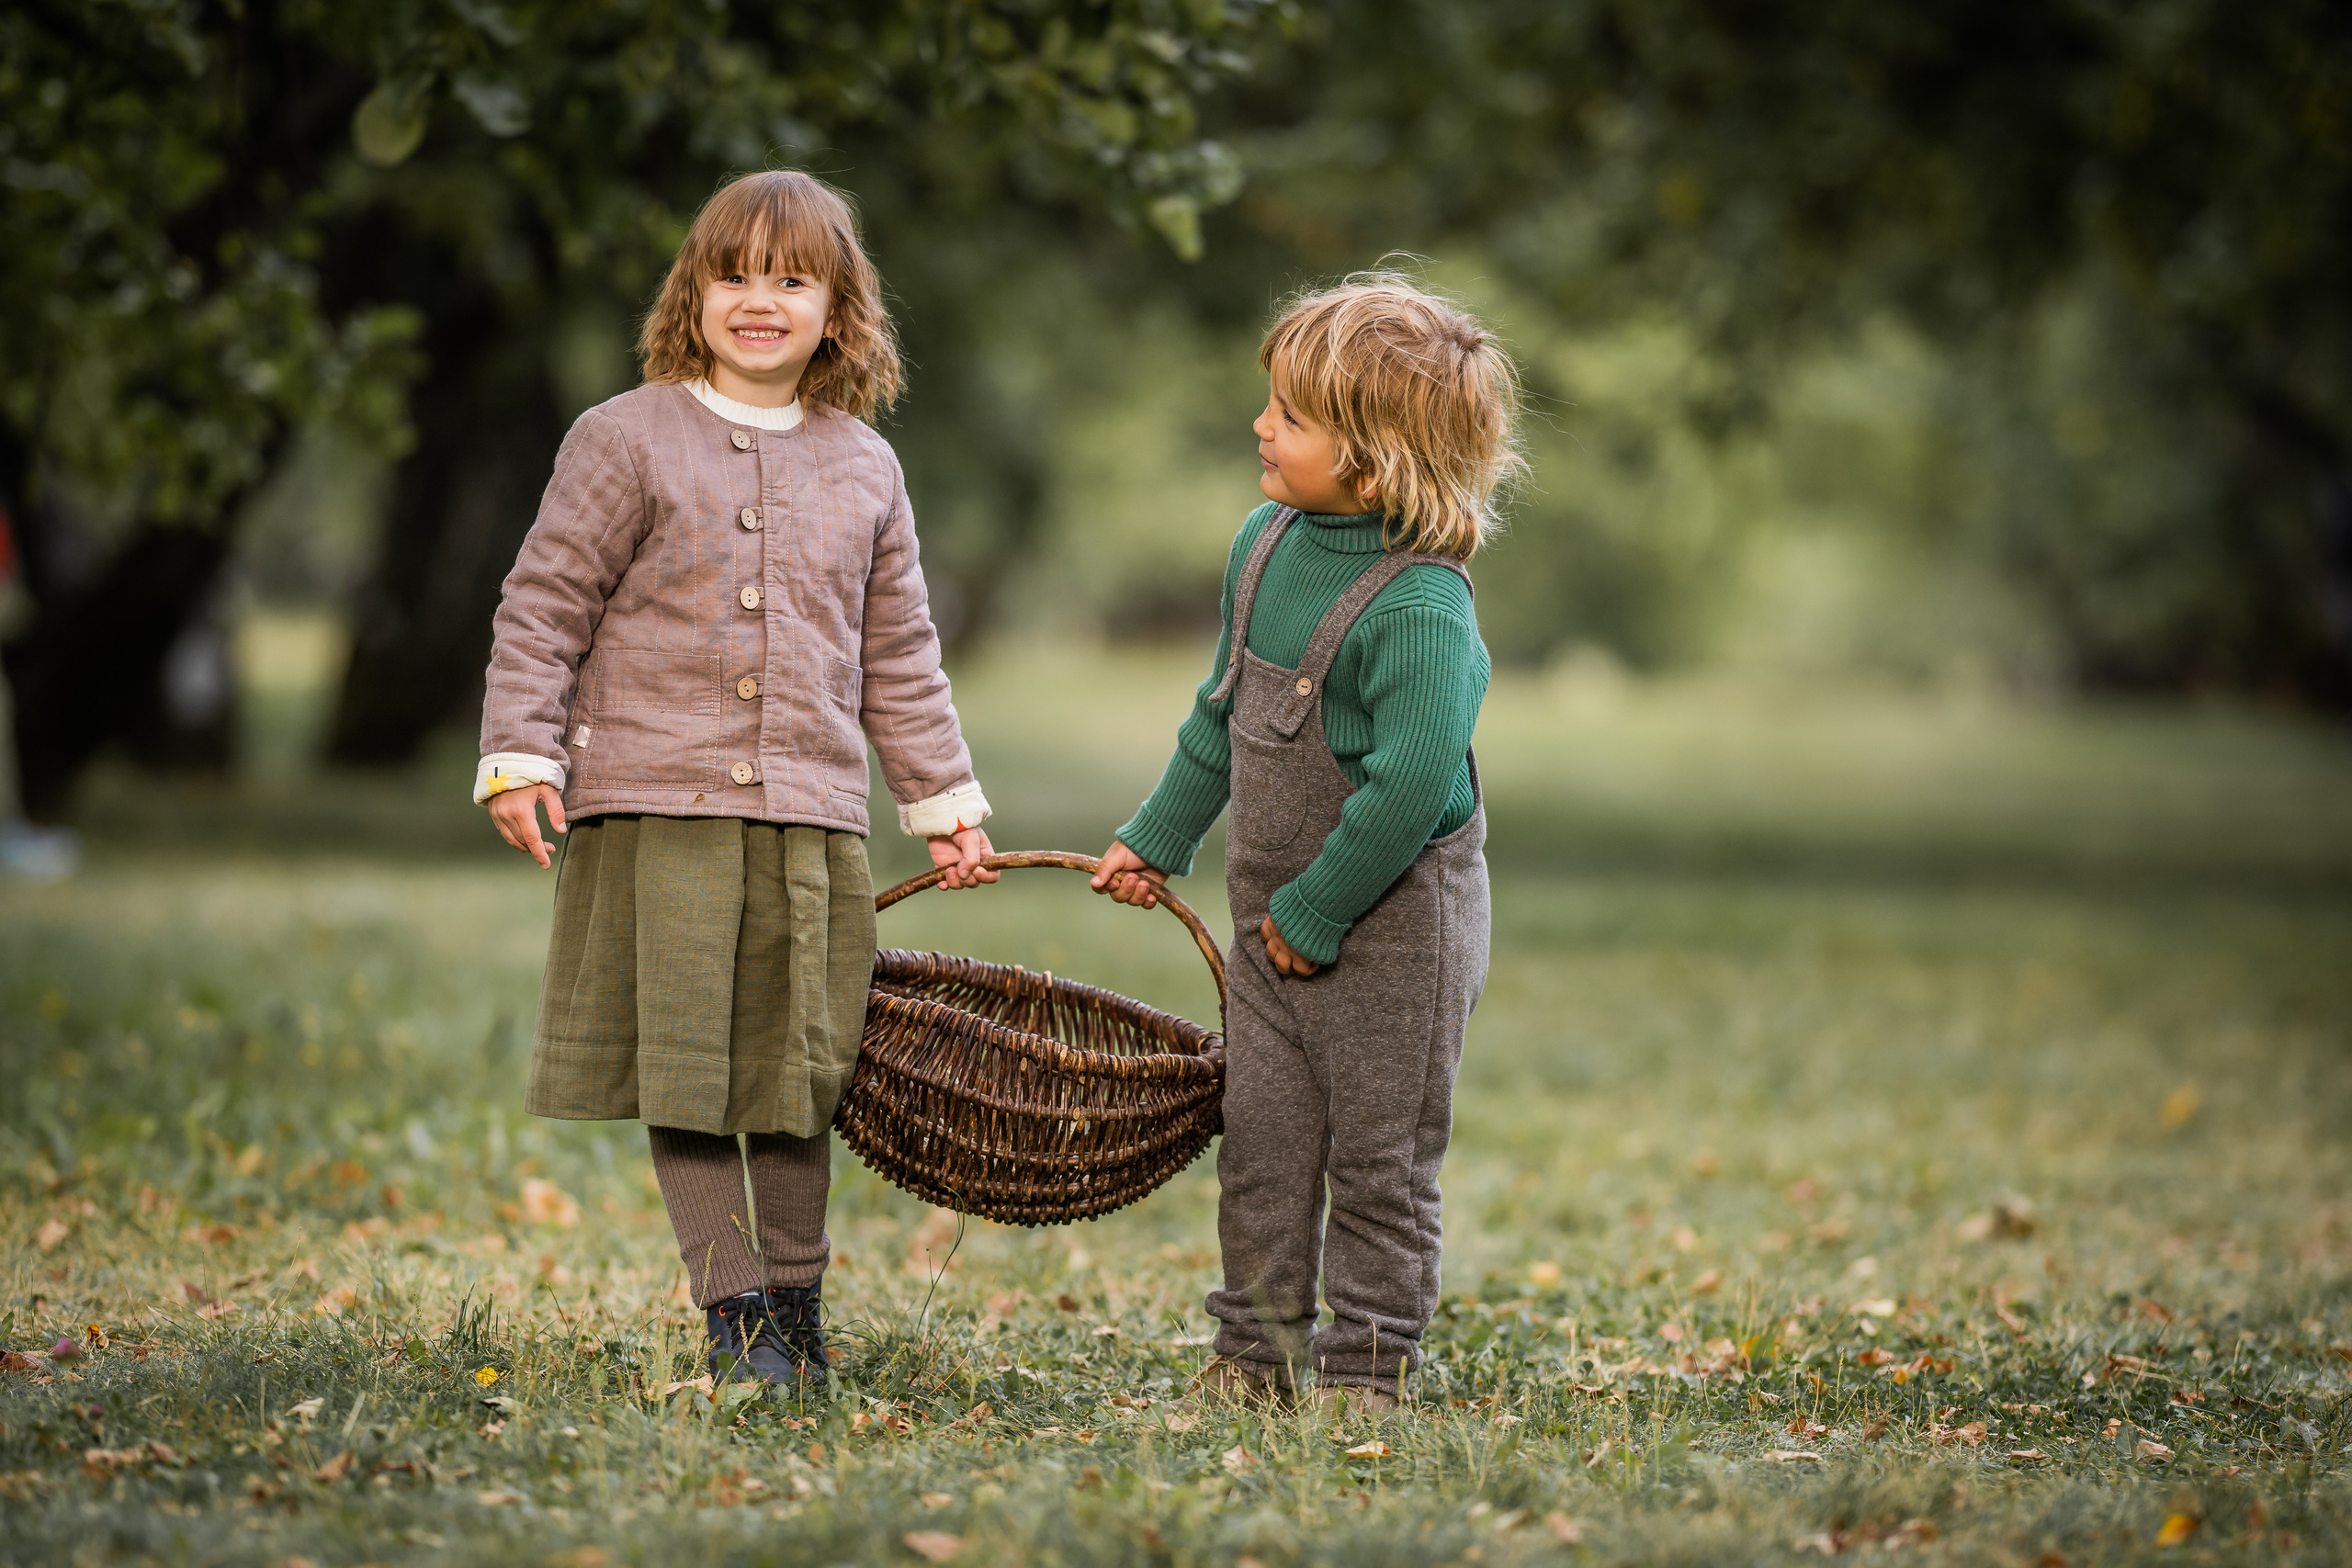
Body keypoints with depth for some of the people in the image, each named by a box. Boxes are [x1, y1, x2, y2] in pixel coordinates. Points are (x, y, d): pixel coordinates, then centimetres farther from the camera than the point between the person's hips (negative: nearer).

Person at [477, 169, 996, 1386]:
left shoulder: (864, 469, 13)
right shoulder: (627, 440, 0)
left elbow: (899, 656, 20)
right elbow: (544, 605, 1)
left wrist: (944, 798, 20)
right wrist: (519, 754, -7)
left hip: (810, 814, 3)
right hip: (658, 806, -3)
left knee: (799, 1067, 6)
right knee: (687, 1063, -4)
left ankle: (798, 1299, 20)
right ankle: (735, 1309, 4)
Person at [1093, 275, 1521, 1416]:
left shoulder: (1418, 611, -25)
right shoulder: (1266, 546, 2)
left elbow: (1412, 784, -29)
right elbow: (1223, 714, 16)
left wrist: (1314, 912, -21)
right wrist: (1157, 841, 21)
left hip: (1389, 925, -7)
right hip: (1275, 912, 8)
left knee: (1379, 1160, 4)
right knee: (1260, 1141, 11)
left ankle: (1366, 1366, 14)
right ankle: (1256, 1351, 21)